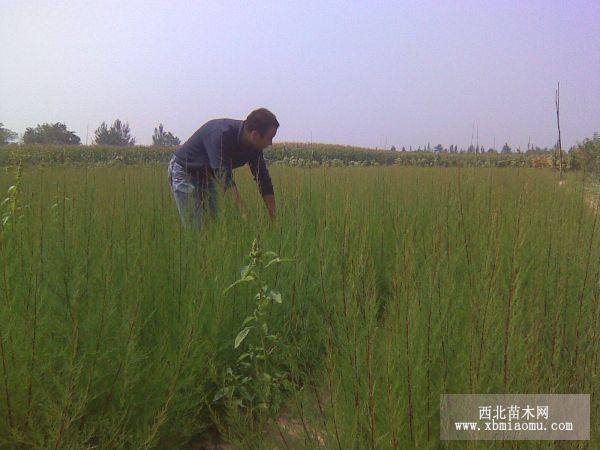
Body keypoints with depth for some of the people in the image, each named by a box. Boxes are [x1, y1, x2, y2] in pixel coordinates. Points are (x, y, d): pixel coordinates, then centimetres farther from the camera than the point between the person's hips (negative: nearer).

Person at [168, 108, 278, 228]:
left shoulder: (253, 146, -13)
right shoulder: (221, 134, -35)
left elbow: (263, 179, -7)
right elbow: (224, 175, -42)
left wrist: (274, 218, -10)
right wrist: (244, 212, -46)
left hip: (206, 175, 7)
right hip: (184, 172, -7)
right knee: (194, 228, -10)